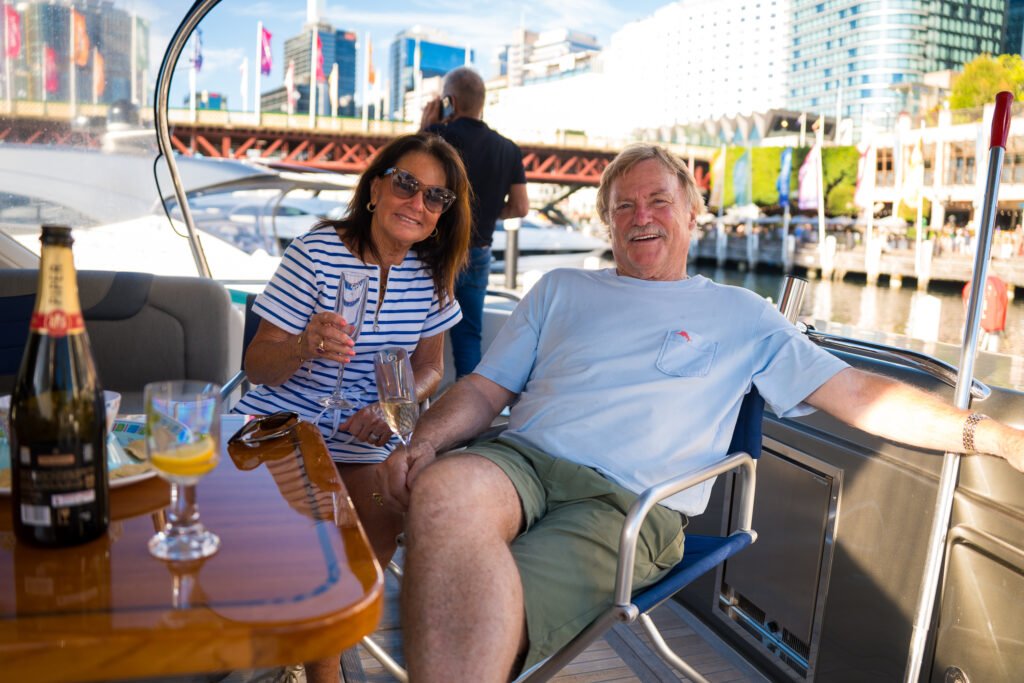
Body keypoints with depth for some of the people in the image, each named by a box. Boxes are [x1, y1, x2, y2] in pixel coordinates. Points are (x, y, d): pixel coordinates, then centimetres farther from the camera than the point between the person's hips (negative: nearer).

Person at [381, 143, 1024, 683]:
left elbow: (856, 393, 15)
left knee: (482, 629, -30)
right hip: (522, 463, 3)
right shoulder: (561, 289, 23)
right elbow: (484, 390, 17)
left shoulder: (740, 314, 19)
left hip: (626, 504, -2)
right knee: (444, 489, -34)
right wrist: (424, 442, -2)